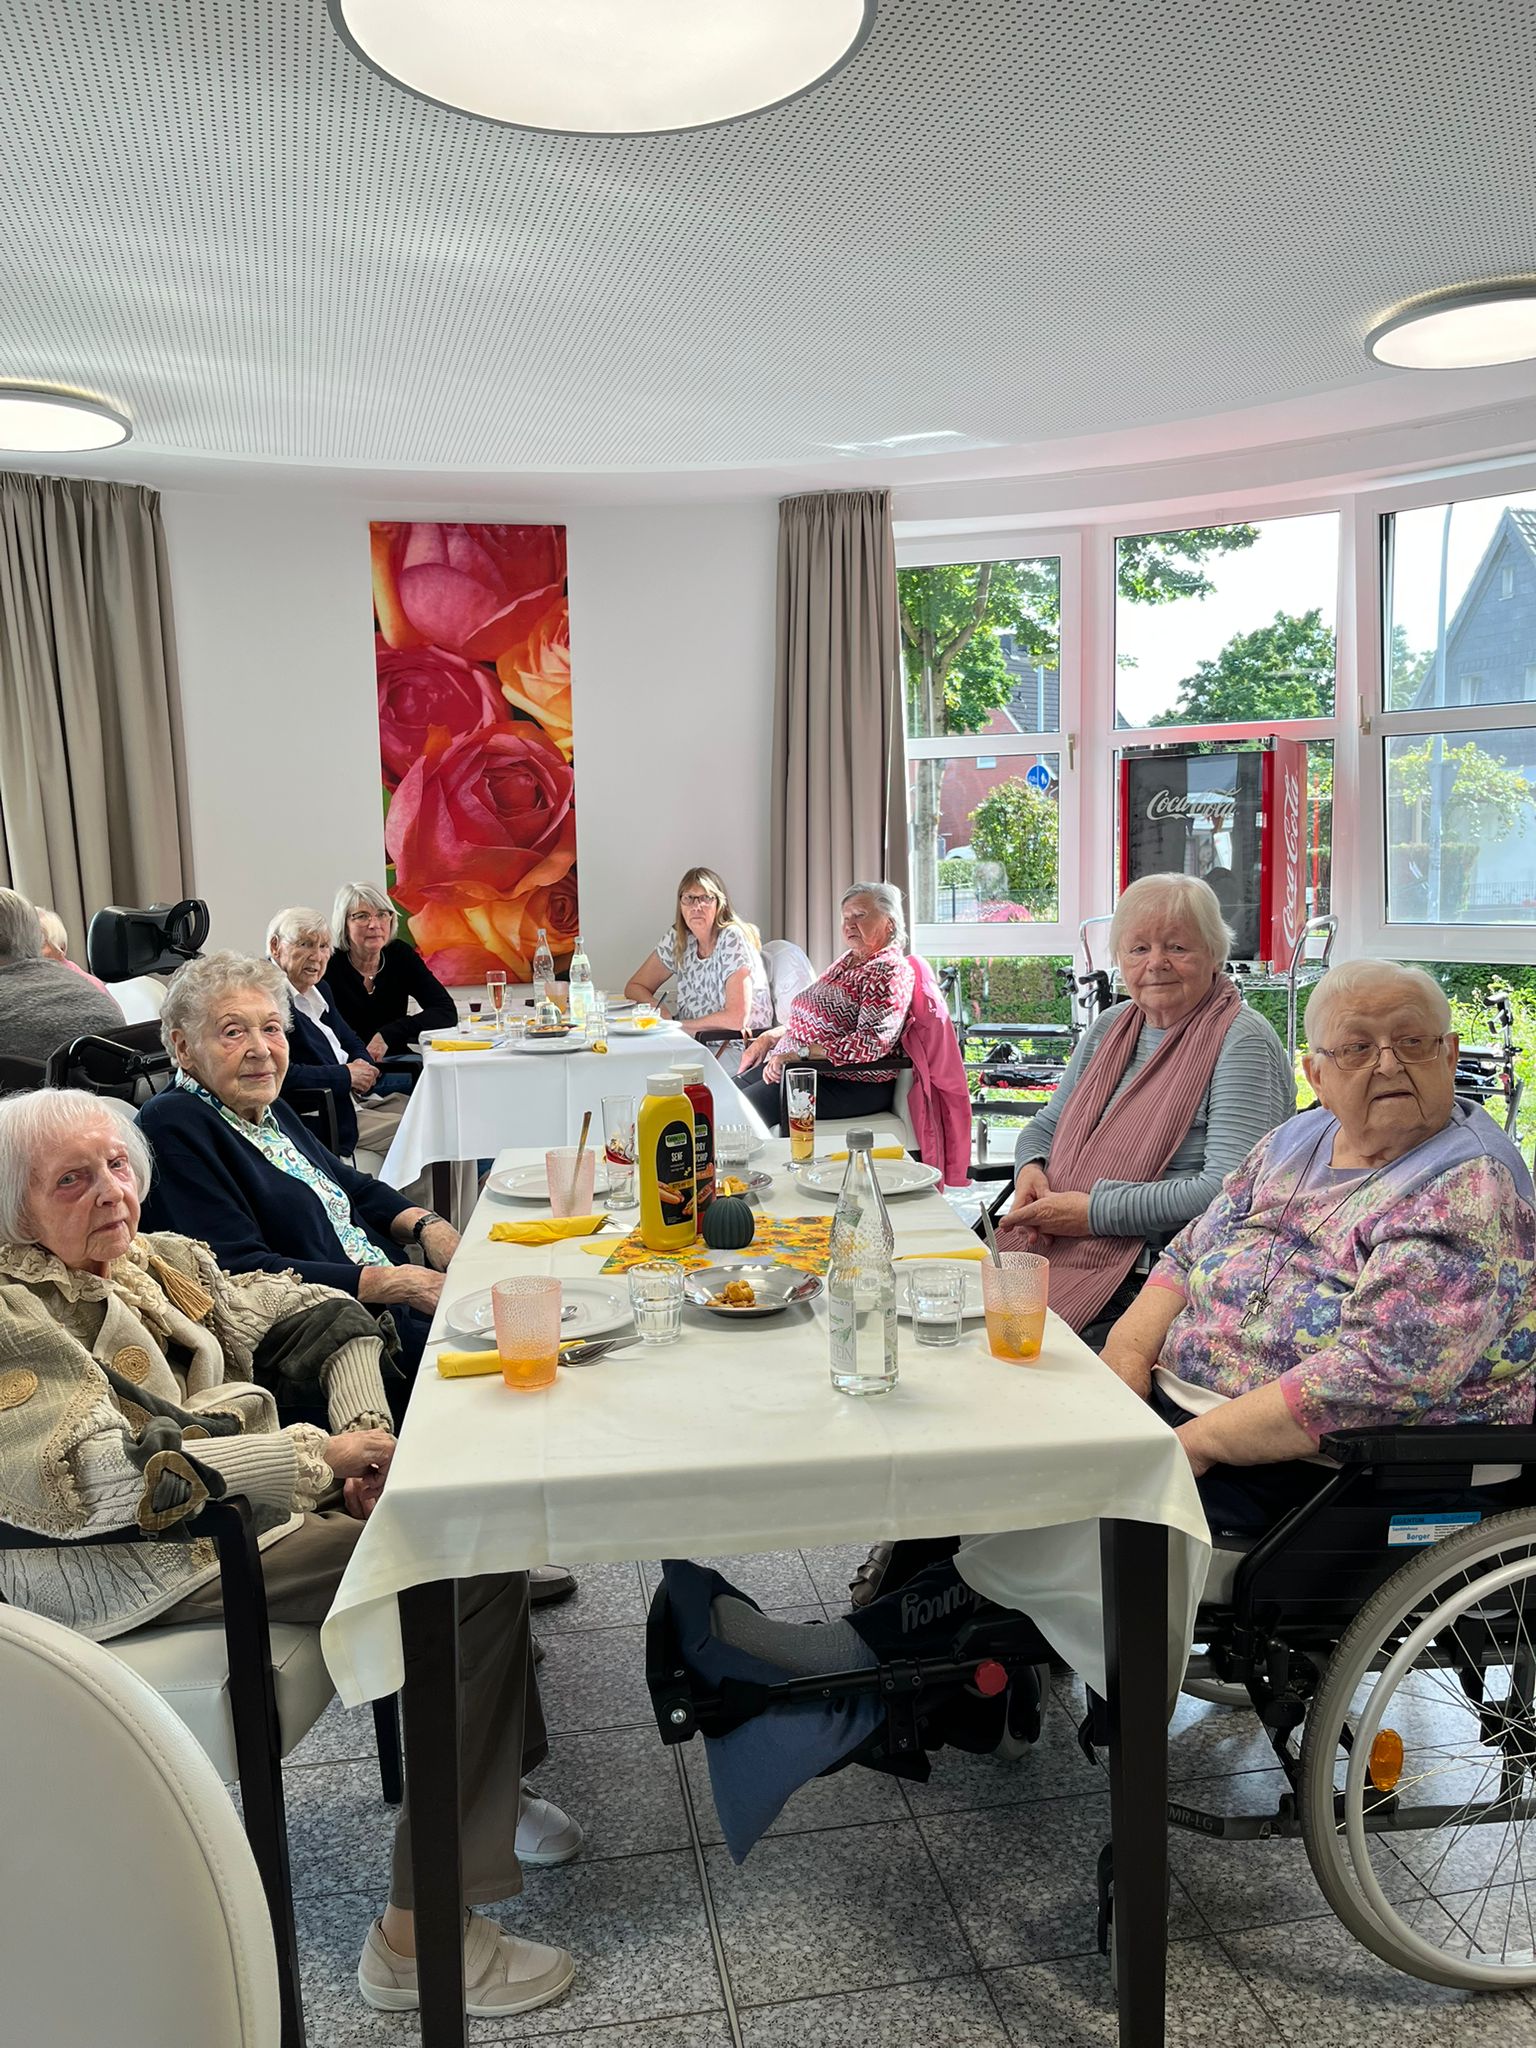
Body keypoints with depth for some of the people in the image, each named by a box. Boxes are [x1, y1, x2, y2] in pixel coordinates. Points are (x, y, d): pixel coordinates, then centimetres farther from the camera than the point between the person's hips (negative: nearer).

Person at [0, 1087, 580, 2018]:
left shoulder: (161, 1259, 11)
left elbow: (323, 1318, 12)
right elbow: (95, 1479, -25)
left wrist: (364, 1439, -7)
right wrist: (320, 1452, -23)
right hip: (151, 1570, -8)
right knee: (477, 1574, -20)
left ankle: (487, 1778, 18)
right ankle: (418, 1935, -12)